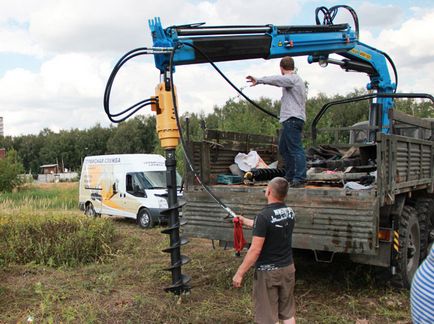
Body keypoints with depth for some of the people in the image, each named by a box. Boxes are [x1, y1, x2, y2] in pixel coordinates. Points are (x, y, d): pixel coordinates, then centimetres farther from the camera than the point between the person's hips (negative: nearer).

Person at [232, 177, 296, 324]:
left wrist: (240, 273, -14)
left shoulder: (264, 216, -23)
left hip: (268, 271, -7)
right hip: (287, 267, 7)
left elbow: (255, 250, -23)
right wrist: (245, 221, 28)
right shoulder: (290, 213, 0)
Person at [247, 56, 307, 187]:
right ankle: (290, 176, 20)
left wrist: (258, 80, -26)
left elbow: (275, 79, -22)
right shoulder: (296, 79, 25)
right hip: (290, 119, 11)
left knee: (296, 149, -13)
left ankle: (300, 178, -15)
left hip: (292, 119, -11)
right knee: (284, 148, 15)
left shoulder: (292, 79, -8)